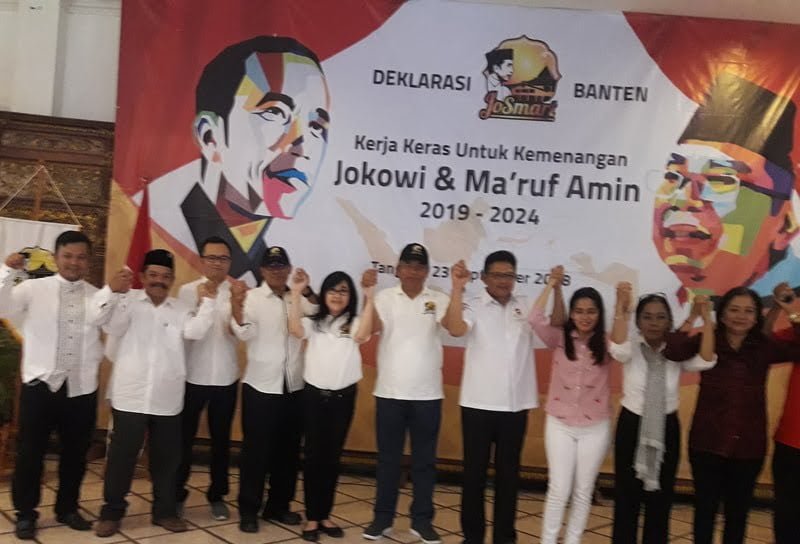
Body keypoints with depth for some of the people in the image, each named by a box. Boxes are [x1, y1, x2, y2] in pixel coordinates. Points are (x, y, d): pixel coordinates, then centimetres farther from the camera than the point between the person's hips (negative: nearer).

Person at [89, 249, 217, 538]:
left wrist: (206, 301, -16)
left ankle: (165, 510, 25)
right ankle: (111, 512, 21)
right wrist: (112, 289, -33)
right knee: (121, 457, 6)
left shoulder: (181, 309, 10)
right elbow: (96, 316, -15)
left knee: (167, 457, 11)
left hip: (167, 400, 3)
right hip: (129, 397, -2)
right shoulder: (127, 301, 2)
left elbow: (194, 331, -7)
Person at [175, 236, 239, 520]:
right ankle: (176, 493, 25)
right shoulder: (188, 290, -2)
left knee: (221, 439, 12)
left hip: (225, 378, 1)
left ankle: (217, 495, 26)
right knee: (184, 437, 9)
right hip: (193, 377, -1)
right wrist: (201, 300, -27)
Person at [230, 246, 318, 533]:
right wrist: (236, 303, -33)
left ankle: (278, 506, 28)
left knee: (289, 450, 13)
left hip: (294, 388, 4)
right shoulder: (251, 297, -6)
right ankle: (248, 510, 16)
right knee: (256, 451, 3)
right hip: (261, 387, -4)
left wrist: (306, 289, -14)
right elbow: (244, 334, -19)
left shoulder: (298, 299, 5)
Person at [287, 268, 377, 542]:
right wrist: (296, 293, -21)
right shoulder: (313, 322, 4)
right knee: (313, 455, 3)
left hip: (344, 396, 1)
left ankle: (324, 515, 21)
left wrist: (369, 297, -24)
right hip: (315, 393, 0)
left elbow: (361, 336, -20)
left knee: (332, 456, 9)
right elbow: (295, 330, -16)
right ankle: (311, 518, 12)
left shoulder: (354, 322, 2)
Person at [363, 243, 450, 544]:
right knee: (388, 459, 11)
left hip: (427, 395, 1)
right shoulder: (385, 297, -1)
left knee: (424, 460, 10)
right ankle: (382, 517, 24)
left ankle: (422, 520, 23)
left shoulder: (438, 300, -1)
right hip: (389, 393, 0)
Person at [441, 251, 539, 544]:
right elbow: (455, 328, -23)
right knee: (475, 471, 8)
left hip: (516, 406, 3)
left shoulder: (526, 306, 7)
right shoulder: (473, 306, -6)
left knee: (508, 473, 13)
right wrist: (457, 288, -29)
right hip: (478, 404, -3)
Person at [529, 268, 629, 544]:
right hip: (559, 425, -1)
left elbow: (622, 344, -26)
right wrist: (552, 285, -17)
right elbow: (535, 319, -19)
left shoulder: (606, 344, -3)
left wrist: (622, 306, -35)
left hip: (595, 428, 1)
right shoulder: (560, 339, -4)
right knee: (559, 490, 2)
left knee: (583, 491, 12)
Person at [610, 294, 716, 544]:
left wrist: (706, 318, -27)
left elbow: (706, 361, -22)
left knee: (661, 498, 14)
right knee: (626, 498, 7)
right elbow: (615, 347, -32)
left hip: (667, 429, 2)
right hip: (632, 427, -2)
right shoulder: (631, 349, -7)